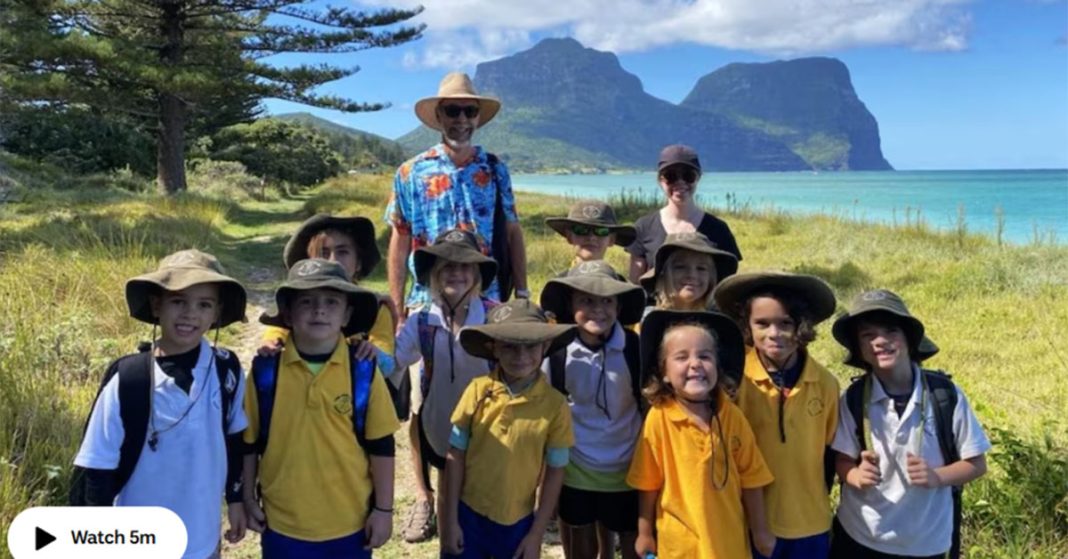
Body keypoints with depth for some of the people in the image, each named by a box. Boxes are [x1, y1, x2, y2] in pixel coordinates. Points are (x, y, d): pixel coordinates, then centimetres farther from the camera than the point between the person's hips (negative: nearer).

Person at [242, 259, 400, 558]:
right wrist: (248, 499, 6)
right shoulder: (265, 369, -8)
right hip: (283, 521, 0)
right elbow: (248, 441, 3)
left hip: (349, 521, 0)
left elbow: (381, 446, -3)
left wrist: (383, 509, -1)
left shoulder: (363, 371, -9)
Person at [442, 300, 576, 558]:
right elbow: (455, 456, -4)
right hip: (468, 516, 0)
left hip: (518, 524, 0)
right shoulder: (478, 391, -11)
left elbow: (555, 472, -4)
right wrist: (451, 519, -3)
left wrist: (536, 533, -2)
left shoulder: (554, 405, -12)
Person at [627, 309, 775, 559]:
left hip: (729, 538, 2)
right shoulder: (658, 418, -15)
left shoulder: (732, 416, -9)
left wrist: (760, 531, 7)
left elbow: (749, 476, 0)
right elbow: (648, 483, -5)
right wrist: (645, 533, 2)